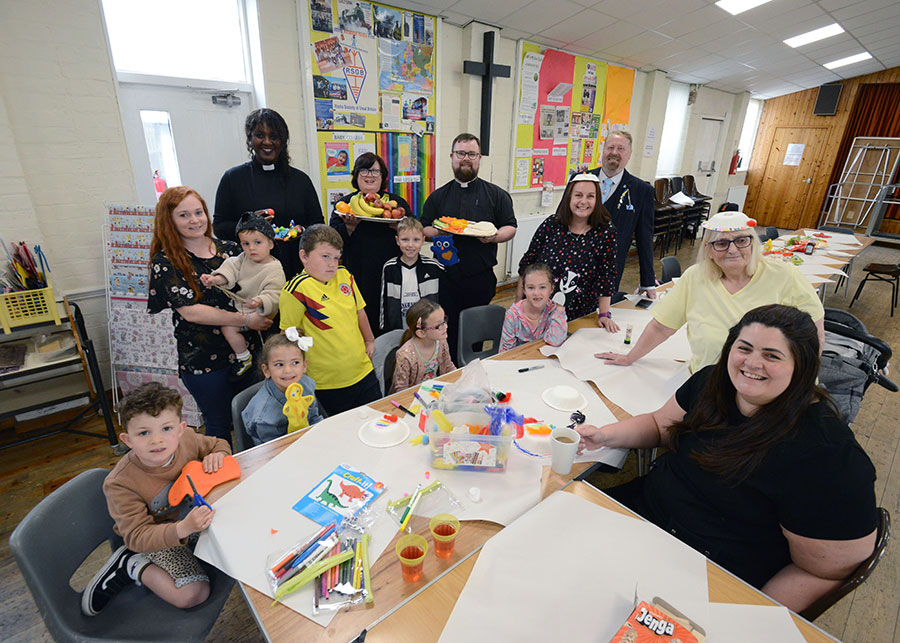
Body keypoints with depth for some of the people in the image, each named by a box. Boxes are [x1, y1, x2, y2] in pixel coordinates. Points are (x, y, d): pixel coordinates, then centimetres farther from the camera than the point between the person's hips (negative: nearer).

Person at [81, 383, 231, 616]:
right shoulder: (120, 484, -29)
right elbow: (138, 536, -28)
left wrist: (217, 456, -21)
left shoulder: (187, 439, -19)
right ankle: (131, 565, 4)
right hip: (156, 539, -5)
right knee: (193, 595, -19)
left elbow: (218, 444, 3)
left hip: (193, 516, 6)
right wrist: (183, 529, -46)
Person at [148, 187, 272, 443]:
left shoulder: (229, 249, 6)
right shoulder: (165, 262, -5)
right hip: (203, 361, -3)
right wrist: (246, 320, -20)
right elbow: (191, 312, -15)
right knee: (219, 427, 11)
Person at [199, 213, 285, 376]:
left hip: (256, 311, -9)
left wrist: (260, 301, -43)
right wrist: (216, 279, -23)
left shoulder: (275, 269, -19)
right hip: (239, 302, 9)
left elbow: (273, 294, -24)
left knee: (227, 326, -19)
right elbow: (230, 269, -4)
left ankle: (244, 357, 0)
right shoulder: (243, 259, 5)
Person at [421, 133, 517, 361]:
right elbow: (423, 230, 12)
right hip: (446, 277, 1)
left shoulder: (497, 195, 9)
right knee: (449, 331, 2)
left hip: (481, 278, -1)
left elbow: (511, 227, 8)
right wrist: (438, 232, -11)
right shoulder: (437, 196, 13)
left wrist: (494, 236, -14)